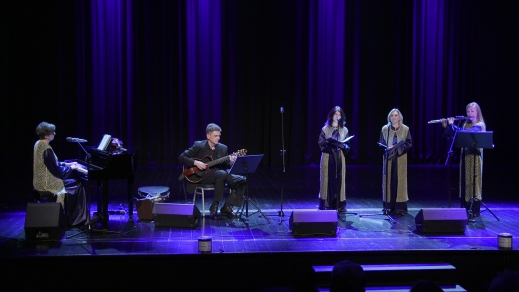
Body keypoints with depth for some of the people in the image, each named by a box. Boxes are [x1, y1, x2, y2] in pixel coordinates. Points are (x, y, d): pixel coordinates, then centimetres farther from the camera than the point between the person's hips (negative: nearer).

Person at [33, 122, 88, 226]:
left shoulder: (38, 144, 6)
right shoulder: (46, 149, -24)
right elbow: (56, 171, -21)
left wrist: (66, 164, 12)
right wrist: (70, 168, -8)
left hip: (41, 181, 10)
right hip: (48, 183, -10)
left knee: (73, 178, 20)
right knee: (78, 185, 1)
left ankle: (71, 216, 21)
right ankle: (75, 219, 10)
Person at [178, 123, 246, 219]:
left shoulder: (223, 148, 10)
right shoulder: (198, 146, -2)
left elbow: (226, 166, 7)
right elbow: (181, 157, -5)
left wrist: (231, 162, -15)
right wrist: (195, 162, -19)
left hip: (220, 175, 5)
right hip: (201, 175, -5)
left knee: (241, 181, -16)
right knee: (222, 174, -36)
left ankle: (226, 208, -9)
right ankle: (214, 207, -27)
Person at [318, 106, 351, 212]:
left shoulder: (344, 130, 9)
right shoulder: (325, 129, 3)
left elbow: (347, 145, 6)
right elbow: (321, 143, -2)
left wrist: (342, 145, -16)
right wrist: (329, 142, -20)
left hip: (340, 158, 2)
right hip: (328, 157, -2)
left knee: (339, 180, 2)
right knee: (328, 179, -2)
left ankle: (339, 205, 6)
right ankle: (326, 204, 2)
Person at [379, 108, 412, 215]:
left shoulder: (405, 129, 4)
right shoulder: (385, 129, 6)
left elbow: (409, 143, 1)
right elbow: (381, 143, 6)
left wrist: (398, 147, -14)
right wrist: (388, 148, -14)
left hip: (400, 158, -1)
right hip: (388, 158, 1)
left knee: (400, 180, -2)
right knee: (388, 180, 0)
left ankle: (400, 207, 1)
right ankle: (389, 206, 4)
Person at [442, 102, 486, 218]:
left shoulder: (479, 125, -8)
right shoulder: (466, 125, 14)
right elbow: (453, 136, 11)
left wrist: (452, 124, -18)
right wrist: (447, 127, -3)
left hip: (474, 156, -7)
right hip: (464, 155, 7)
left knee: (473, 181, -4)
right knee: (464, 181, 8)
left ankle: (475, 210, 0)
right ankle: (465, 208, 15)